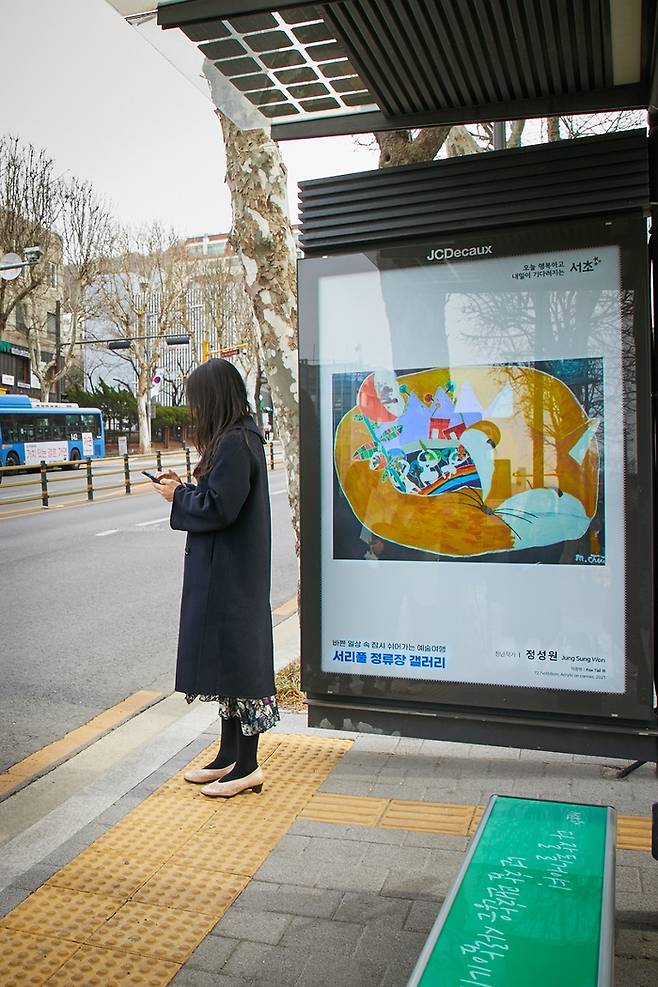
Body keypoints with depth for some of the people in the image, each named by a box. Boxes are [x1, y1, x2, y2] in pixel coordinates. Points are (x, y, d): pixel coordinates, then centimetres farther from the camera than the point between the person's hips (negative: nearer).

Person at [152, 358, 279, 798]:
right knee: (230, 658, 16)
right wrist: (186, 487, 10)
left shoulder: (234, 444, -19)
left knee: (236, 657, -1)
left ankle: (247, 766, 12)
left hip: (229, 573, -10)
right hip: (227, 569, 10)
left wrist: (179, 497, -6)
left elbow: (219, 507, -22)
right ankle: (230, 756, 28)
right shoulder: (240, 438, 12)